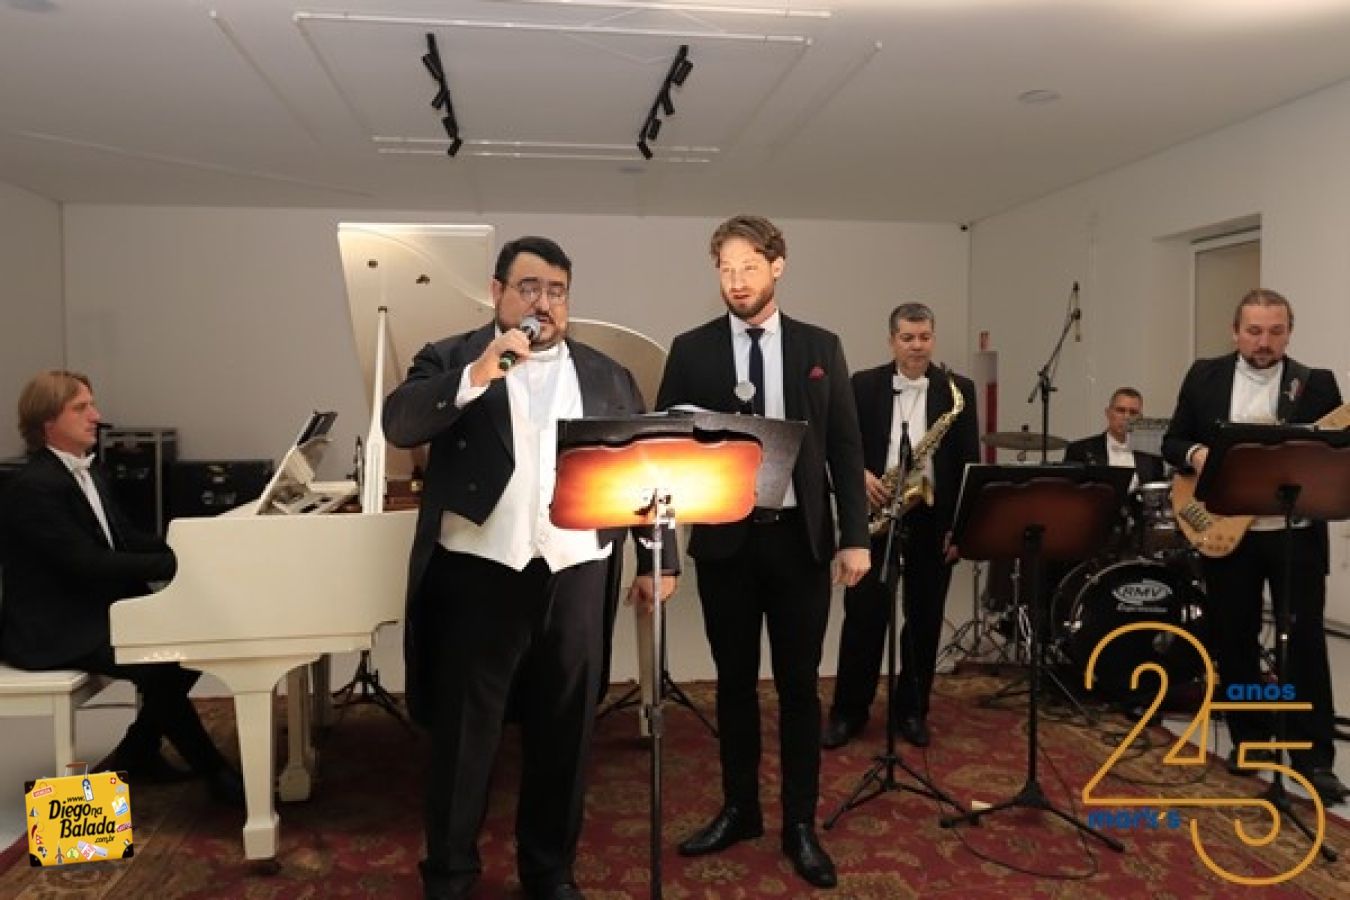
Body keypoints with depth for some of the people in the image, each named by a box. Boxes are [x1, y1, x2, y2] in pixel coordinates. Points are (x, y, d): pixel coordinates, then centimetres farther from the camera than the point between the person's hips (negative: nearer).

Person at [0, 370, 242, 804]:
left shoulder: (86, 473, 10)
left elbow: (126, 539, 11)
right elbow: (87, 564, -27)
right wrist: (171, 564, -26)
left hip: (96, 609, 10)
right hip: (52, 631, -10)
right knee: (160, 667, -24)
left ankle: (136, 753, 14)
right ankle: (217, 775, -9)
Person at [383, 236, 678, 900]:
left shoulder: (608, 376, 13)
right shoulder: (451, 360, 5)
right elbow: (398, 423, -11)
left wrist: (658, 560, 7)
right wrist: (475, 376, -21)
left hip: (574, 573, 3)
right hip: (478, 571, -2)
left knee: (564, 731, 12)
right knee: (462, 732, 9)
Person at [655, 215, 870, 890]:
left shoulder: (820, 347, 5)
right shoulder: (691, 350, 2)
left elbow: (845, 448, 3)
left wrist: (854, 538, -3)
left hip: (799, 537, 0)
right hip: (724, 539, 0)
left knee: (798, 685, 7)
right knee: (735, 682, 12)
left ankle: (800, 824, 21)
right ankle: (738, 810, 29)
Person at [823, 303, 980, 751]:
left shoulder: (958, 390, 3)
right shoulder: (863, 385, 3)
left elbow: (969, 462, 1)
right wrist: (860, 475, -16)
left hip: (933, 519, 1)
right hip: (874, 514, -1)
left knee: (924, 619, 8)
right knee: (863, 615, 1)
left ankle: (911, 710, 24)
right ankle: (849, 710, 16)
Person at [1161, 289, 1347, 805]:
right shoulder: (1205, 376, 4)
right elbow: (1172, 441, 5)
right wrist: (1196, 455, -16)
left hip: (1295, 532, -1)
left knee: (1305, 643, 0)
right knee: (1234, 641, 10)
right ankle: (1249, 738, 26)